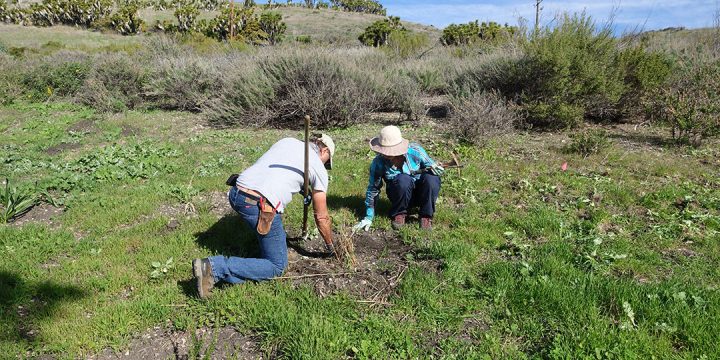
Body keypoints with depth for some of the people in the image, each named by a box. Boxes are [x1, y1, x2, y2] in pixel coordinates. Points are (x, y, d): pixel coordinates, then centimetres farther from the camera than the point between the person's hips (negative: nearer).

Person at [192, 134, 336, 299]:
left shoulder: (287, 140, 22)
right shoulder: (319, 168, 8)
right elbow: (321, 217, 12)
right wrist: (331, 247, 27)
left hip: (235, 193, 7)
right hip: (261, 208, -7)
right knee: (277, 266, 7)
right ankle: (216, 268, -7)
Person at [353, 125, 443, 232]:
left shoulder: (415, 151, -19)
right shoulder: (378, 162, -18)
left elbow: (434, 167, -6)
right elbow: (373, 189, -10)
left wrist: (433, 168, -31)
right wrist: (369, 217, -12)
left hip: (422, 193, 1)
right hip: (401, 195, -1)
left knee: (431, 178, -32)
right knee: (403, 179, -34)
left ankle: (426, 216, -10)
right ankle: (399, 214, -9)